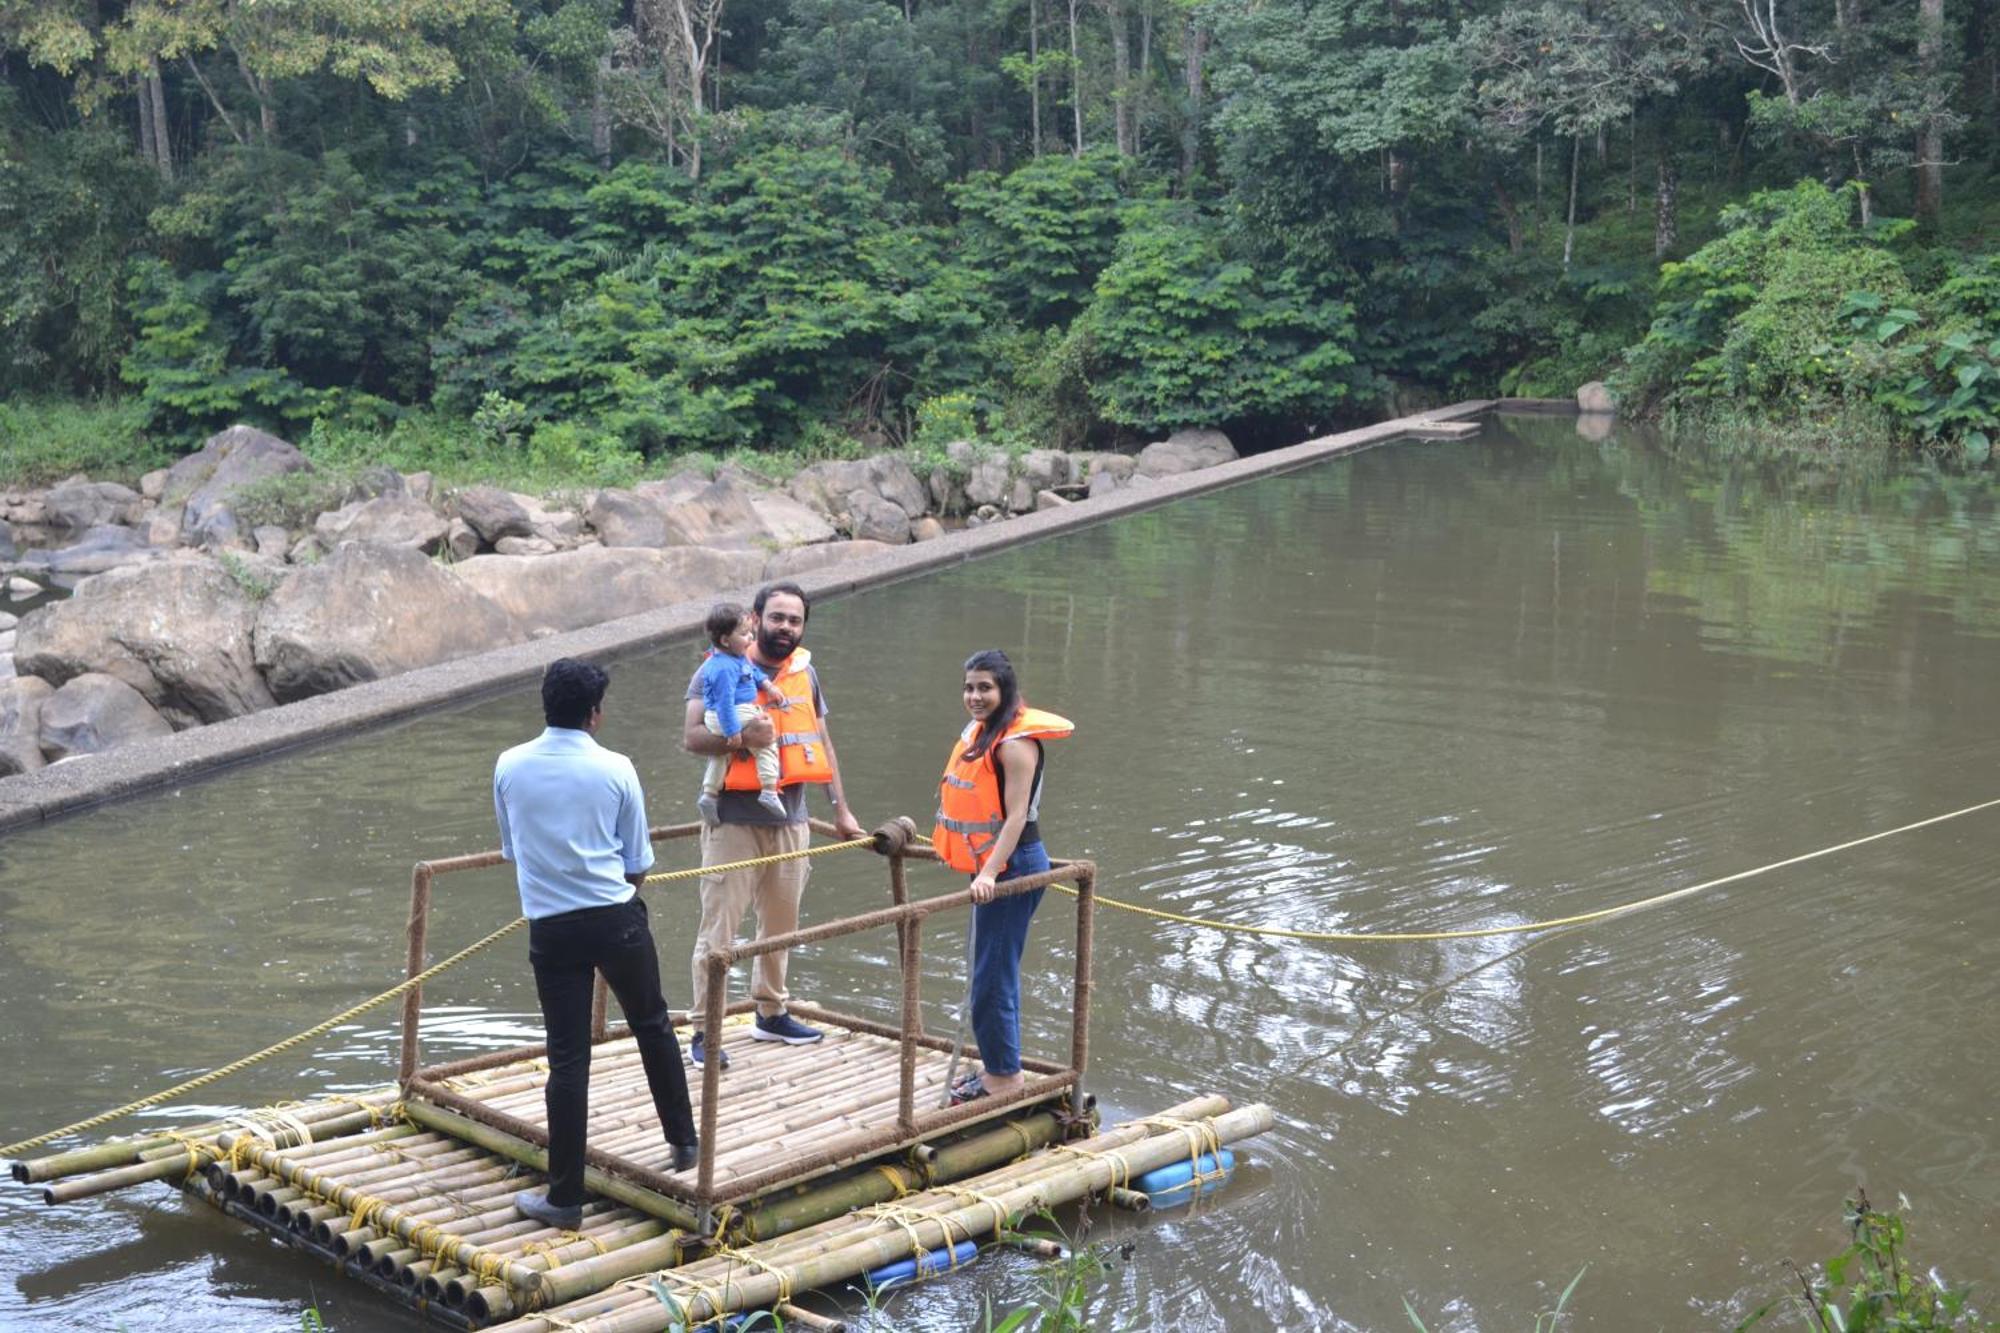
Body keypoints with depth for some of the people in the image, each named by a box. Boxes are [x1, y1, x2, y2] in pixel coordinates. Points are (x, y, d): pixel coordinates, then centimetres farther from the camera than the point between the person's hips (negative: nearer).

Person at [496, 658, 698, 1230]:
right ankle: (683, 1141, 32)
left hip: (550, 926, 1)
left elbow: (510, 849, 14)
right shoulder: (615, 769, -5)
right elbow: (638, 863, 2)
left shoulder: (509, 767, 1)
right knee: (653, 1025, 21)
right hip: (616, 917, -1)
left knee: (567, 1058, 3)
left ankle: (564, 1196, 6)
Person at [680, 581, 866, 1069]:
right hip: (734, 821, -5)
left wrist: (841, 810, 14)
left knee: (781, 922, 15)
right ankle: (703, 1031, 2)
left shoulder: (805, 672, 9)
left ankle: (771, 1014, 31)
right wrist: (742, 736, -32)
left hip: (790, 821, 5)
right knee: (719, 926, -4)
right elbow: (691, 736, -16)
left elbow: (822, 743, 16)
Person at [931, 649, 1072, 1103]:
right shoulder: (979, 733, 11)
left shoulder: (1015, 743, -18)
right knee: (991, 971, 17)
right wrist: (948, 845, 32)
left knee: (992, 978, -5)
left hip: (1012, 866, -10)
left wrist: (989, 873, -32)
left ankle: (1004, 1077, 5)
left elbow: (1016, 816, -24)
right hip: (987, 867, 10)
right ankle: (996, 1067, 27)